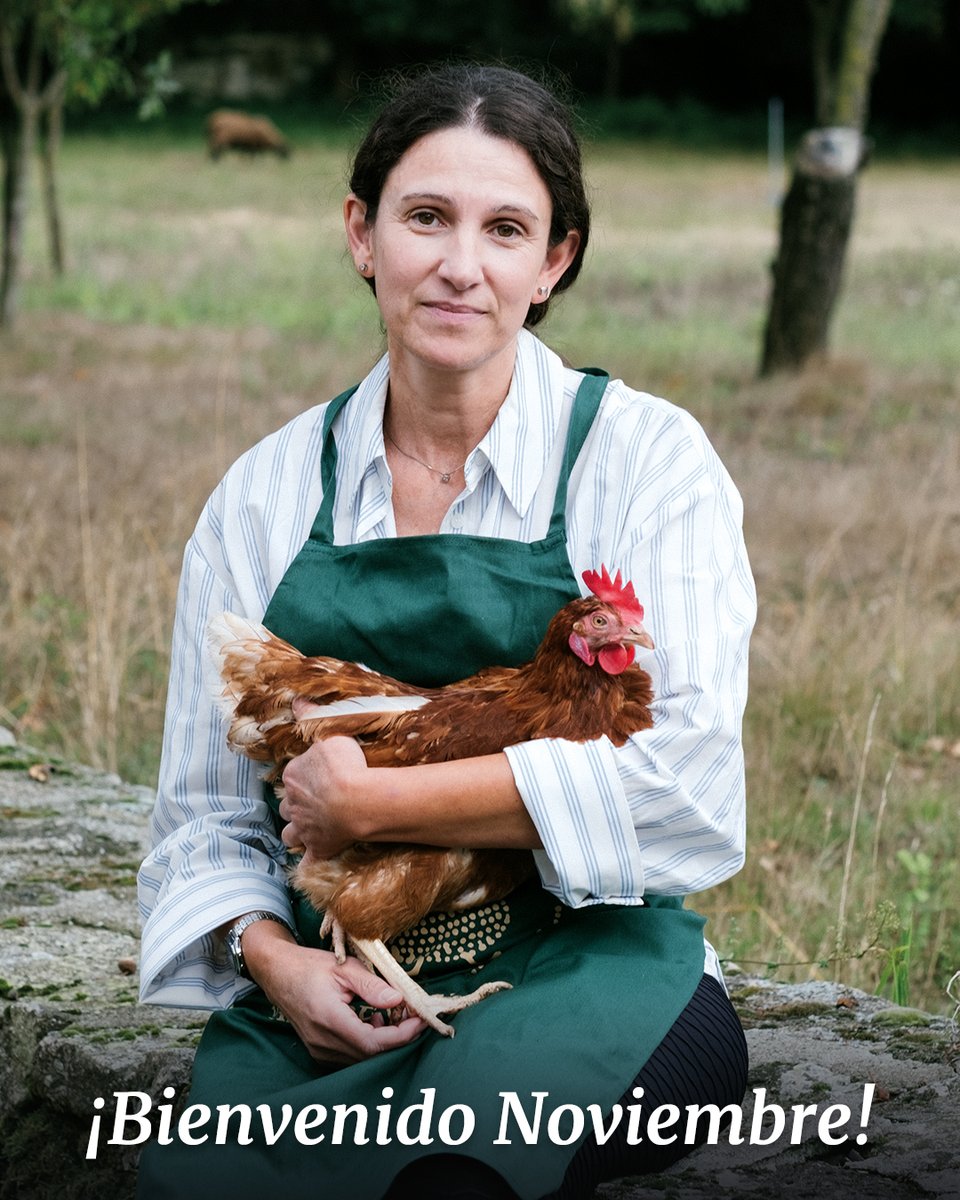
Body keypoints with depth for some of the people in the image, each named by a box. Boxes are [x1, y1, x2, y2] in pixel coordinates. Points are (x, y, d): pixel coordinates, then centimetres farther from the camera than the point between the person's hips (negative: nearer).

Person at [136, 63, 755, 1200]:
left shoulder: (645, 454, 0)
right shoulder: (268, 492, 10)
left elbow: (686, 775, -13)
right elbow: (205, 812, 14)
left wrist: (372, 803, -12)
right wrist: (269, 956, -8)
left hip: (585, 976, -2)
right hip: (327, 989, 2)